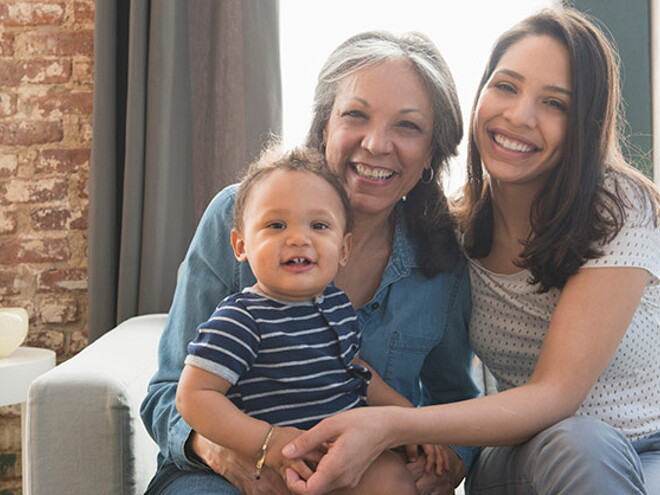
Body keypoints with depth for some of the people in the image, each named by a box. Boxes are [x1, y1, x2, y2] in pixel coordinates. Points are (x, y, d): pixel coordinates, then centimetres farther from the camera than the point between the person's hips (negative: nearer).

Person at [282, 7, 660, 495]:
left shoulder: (620, 209, -13)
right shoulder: (455, 225, -1)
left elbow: (555, 394, -21)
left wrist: (391, 426, -36)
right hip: (528, 454, 2)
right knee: (574, 441, -33)